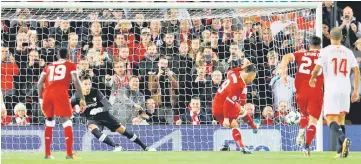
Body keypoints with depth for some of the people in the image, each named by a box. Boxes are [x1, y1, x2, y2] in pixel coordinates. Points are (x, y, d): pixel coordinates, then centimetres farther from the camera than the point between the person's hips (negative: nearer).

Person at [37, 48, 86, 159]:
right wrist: (82, 98, 3)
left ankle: (47, 153, 19)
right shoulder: (71, 65, 17)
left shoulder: (49, 66, 27)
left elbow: (40, 83, 19)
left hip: (47, 94, 4)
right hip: (61, 93, -4)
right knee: (66, 121, -1)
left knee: (49, 120, 19)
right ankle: (69, 153, -13)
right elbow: (76, 81, 3)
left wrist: (40, 99, 24)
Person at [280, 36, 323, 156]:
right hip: (317, 91, -2)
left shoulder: (301, 54, 11)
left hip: (301, 90, 2)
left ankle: (301, 132, 5)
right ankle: (307, 145, -18)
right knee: (313, 120, -1)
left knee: (304, 114, 28)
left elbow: (286, 58, -5)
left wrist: (283, 74, -7)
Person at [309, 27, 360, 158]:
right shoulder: (348, 52, 10)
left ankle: (343, 138, -33)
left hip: (331, 90, -4)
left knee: (330, 119, -5)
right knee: (340, 118, 13)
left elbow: (317, 68, -9)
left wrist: (312, 79, 12)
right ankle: (341, 150, 5)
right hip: (345, 89, 4)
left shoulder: (326, 51, -2)